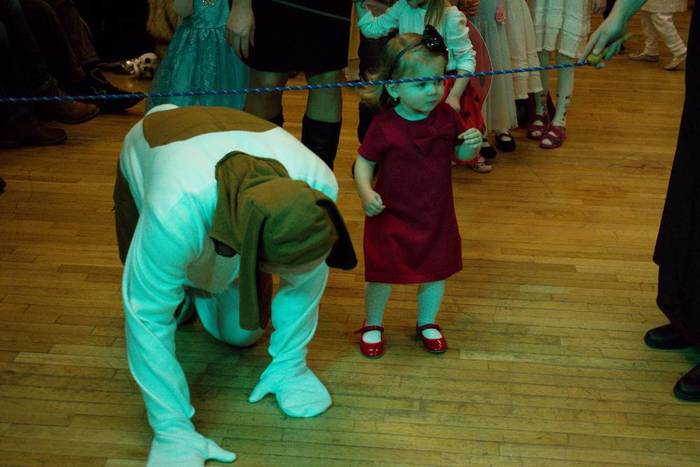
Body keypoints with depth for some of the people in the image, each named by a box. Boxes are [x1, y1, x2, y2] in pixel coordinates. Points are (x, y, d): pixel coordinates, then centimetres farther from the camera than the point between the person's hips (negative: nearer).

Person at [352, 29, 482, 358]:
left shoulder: (446, 117, -7)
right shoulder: (383, 127, -17)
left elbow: (460, 154, 4)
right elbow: (364, 162, -8)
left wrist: (472, 145, -19)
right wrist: (366, 193, -24)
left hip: (436, 214, 4)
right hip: (391, 216, -3)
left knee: (437, 269, 16)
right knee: (382, 272, 7)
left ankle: (427, 323, 41)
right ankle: (372, 325, 32)